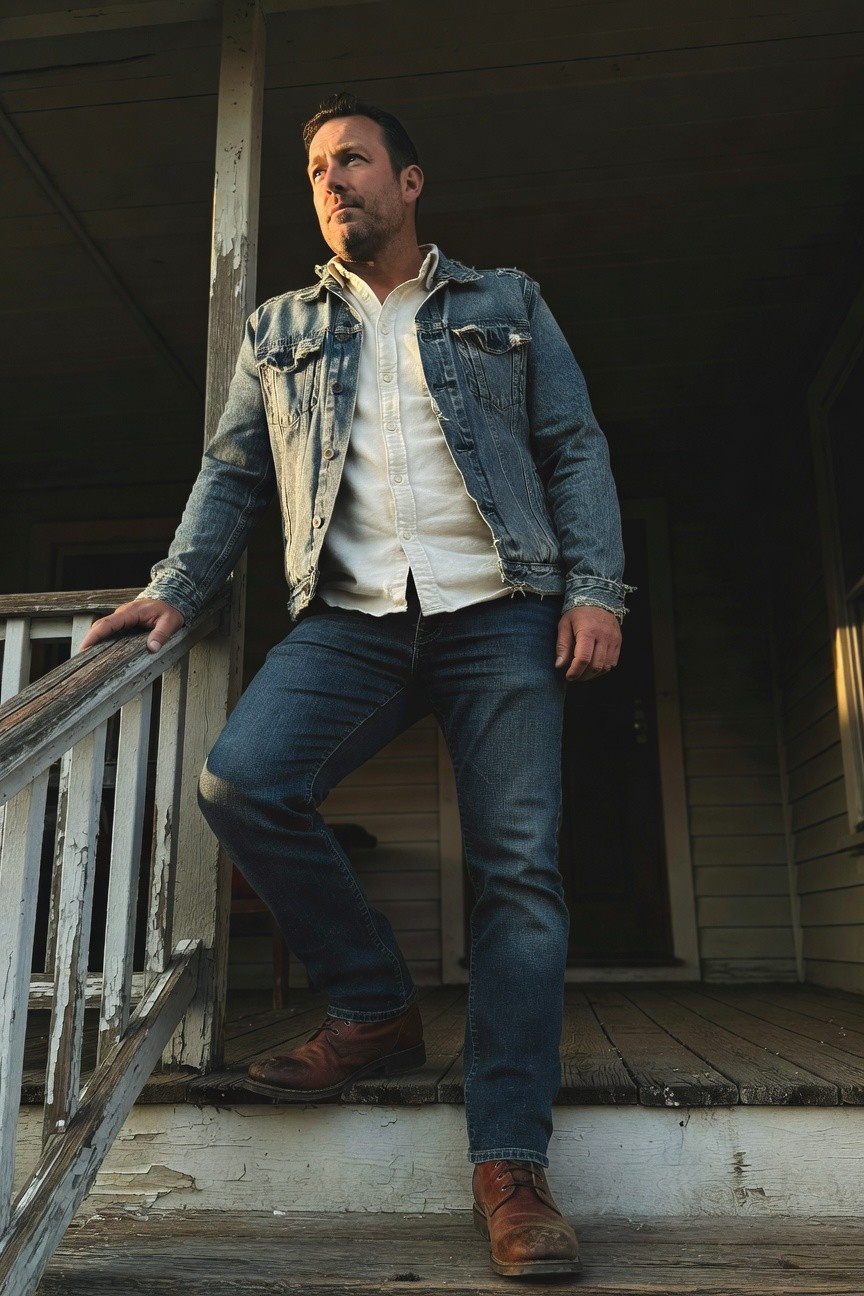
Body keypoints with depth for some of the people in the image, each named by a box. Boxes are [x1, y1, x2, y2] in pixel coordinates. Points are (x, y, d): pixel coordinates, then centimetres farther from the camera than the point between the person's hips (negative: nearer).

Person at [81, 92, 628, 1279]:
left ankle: (510, 1162, -1)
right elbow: (232, 471, 17)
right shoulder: (280, 331, 22)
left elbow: (576, 448, 10)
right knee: (241, 782, -23)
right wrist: (176, 587, 1)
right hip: (349, 617, 2)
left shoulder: (507, 305, 17)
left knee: (519, 867, -10)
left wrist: (595, 586, -5)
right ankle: (377, 1010, -2)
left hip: (500, 611, -1)